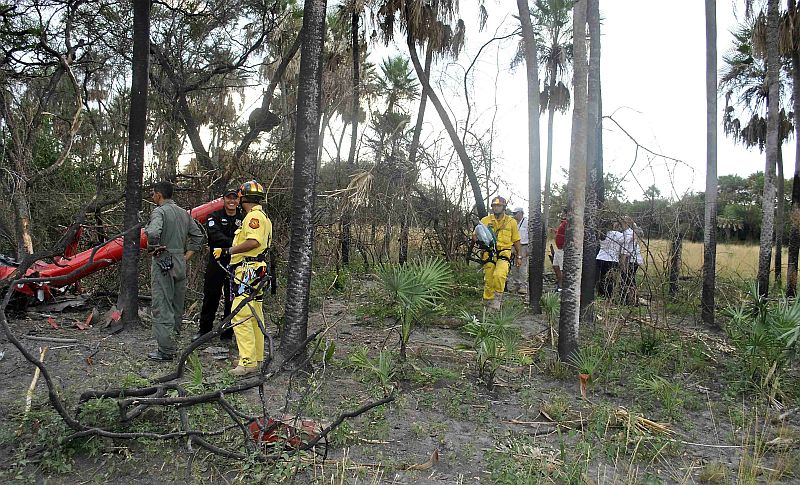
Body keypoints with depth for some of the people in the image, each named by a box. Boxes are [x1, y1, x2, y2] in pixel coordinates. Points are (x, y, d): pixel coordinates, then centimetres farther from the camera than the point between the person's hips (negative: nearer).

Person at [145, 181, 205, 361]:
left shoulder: (159, 211, -10)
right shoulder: (184, 213, 13)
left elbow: (153, 232, -30)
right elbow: (198, 236, 16)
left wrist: (152, 249, -13)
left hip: (163, 263, -8)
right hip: (180, 264, 8)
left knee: (162, 307, -4)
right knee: (177, 306, 15)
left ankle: (166, 350, -2)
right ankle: (172, 343, 26)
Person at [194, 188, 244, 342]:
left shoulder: (243, 219, 8)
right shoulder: (215, 217, 3)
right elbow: (215, 235, -16)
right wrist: (233, 244, -32)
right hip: (216, 262, -1)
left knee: (232, 299, 5)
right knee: (211, 297, 4)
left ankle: (227, 333, 15)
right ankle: (204, 329, 18)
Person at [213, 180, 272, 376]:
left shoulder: (254, 216, -11)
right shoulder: (263, 217, 22)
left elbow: (253, 242, -25)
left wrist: (228, 251, -18)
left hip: (248, 272, -11)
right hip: (256, 273, 11)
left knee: (241, 317, -12)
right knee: (255, 317, 14)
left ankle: (247, 362, -12)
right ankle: (257, 358, 22)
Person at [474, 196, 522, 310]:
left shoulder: (511, 222, 6)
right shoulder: (485, 220, 7)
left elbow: (516, 241, 13)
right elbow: (475, 235, 9)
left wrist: (519, 256, 12)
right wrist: (476, 238, -15)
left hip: (504, 254, -2)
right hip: (489, 254, 2)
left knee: (499, 275, -27)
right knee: (488, 281, 4)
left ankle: (498, 297, -8)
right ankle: (488, 304, 20)